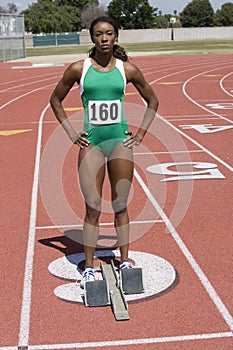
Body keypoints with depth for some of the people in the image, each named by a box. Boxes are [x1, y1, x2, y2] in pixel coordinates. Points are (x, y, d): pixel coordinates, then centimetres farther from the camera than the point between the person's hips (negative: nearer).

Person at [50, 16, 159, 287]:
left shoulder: (127, 69, 1)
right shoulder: (78, 69, -1)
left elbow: (152, 101, 13)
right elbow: (56, 100, 11)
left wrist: (141, 132, 5)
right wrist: (71, 132, 3)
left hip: (121, 142, 1)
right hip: (91, 143, -1)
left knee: (120, 206, 8)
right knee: (92, 208, 0)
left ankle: (125, 261, 21)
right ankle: (89, 268, 12)